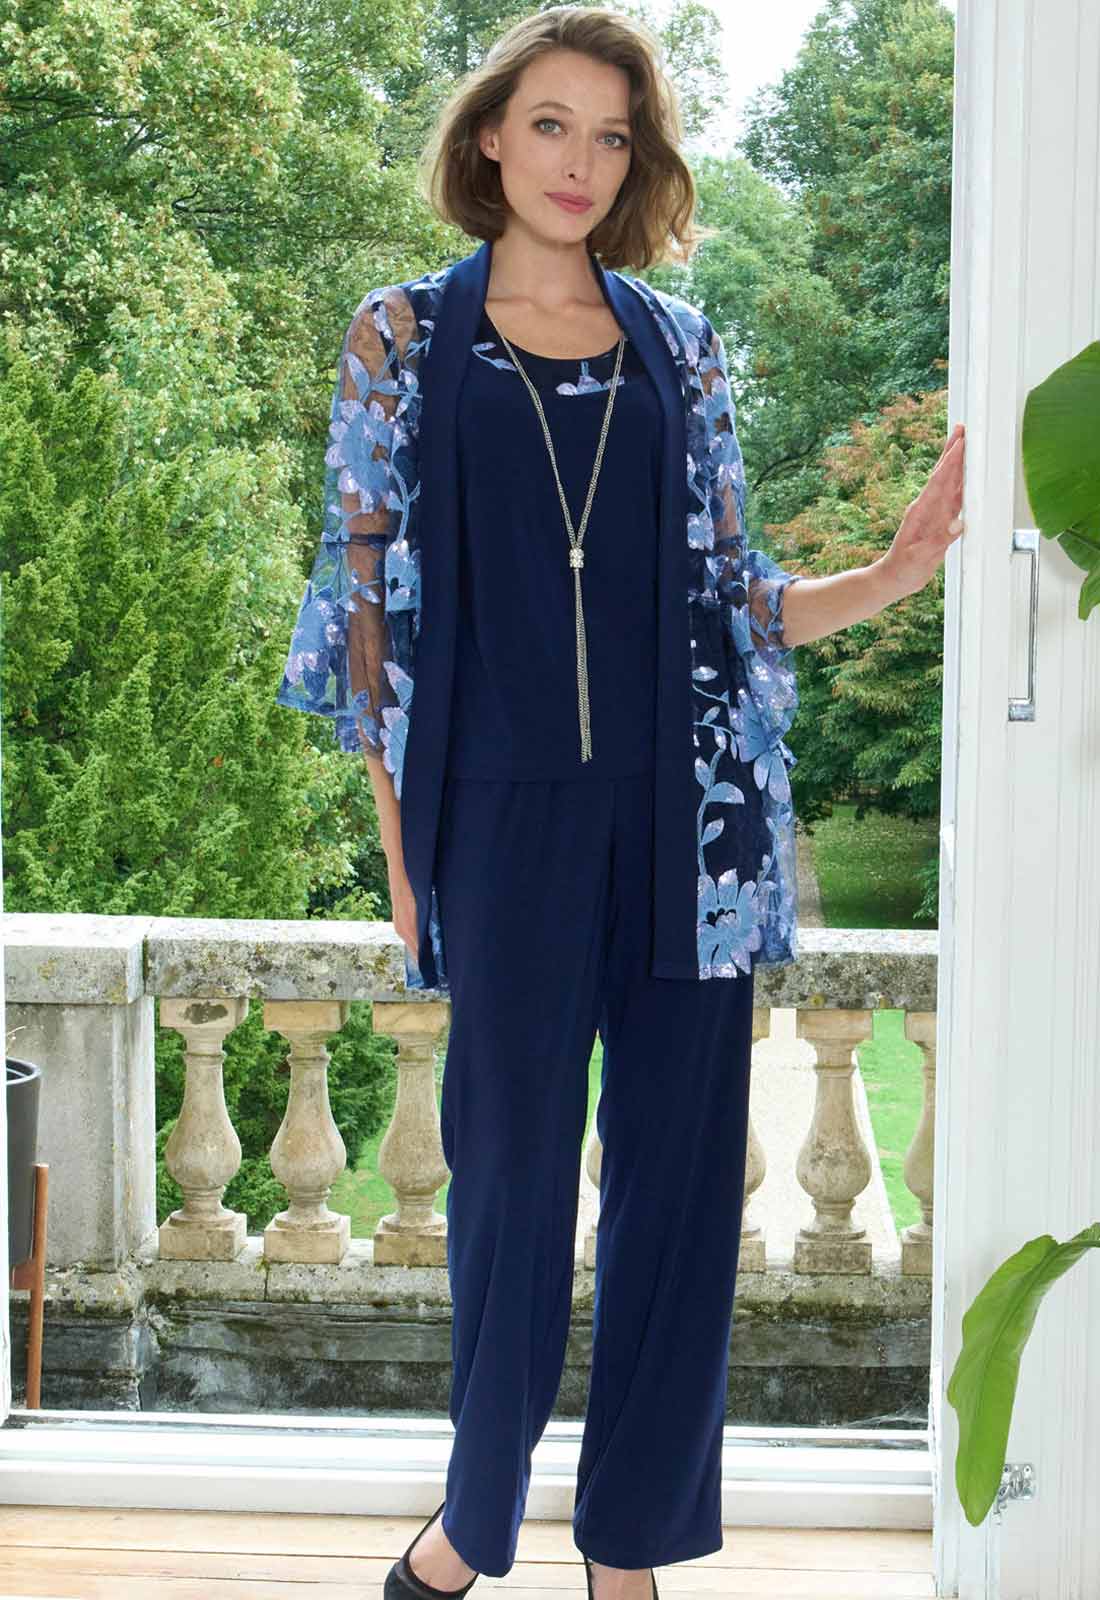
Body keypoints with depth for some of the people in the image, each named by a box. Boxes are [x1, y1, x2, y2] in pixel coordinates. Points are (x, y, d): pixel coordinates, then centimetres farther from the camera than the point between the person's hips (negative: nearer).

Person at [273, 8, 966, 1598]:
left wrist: (896, 573, -3)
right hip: (510, 820, -2)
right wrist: (400, 845, -2)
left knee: (682, 1171, 4)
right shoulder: (406, 335, 5)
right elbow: (372, 598, 3)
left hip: (684, 815, 3)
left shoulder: (679, 345, 11)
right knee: (514, 1165, 4)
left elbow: (722, 596, 12)